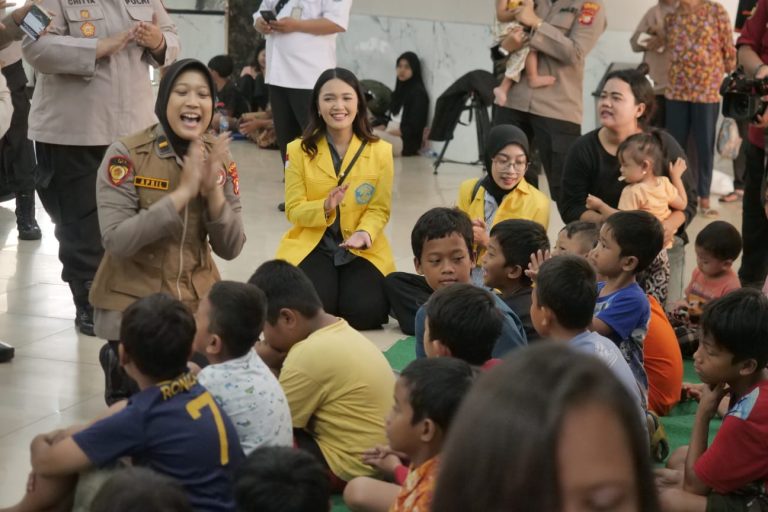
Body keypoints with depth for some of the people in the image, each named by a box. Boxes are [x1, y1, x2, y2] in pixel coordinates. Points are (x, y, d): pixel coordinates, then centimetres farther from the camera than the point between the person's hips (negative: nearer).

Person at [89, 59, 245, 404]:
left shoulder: (219, 159, -1)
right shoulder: (126, 155, -15)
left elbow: (230, 249, -5)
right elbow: (116, 241, -23)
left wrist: (213, 190, -22)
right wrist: (183, 192, -27)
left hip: (197, 302, 4)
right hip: (133, 304, -4)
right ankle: (118, 364, 22)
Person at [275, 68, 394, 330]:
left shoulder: (380, 150, -2)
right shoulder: (299, 150, -3)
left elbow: (379, 209, -1)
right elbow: (293, 210, -4)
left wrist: (364, 233, -23)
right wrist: (325, 207, -25)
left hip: (362, 249, 0)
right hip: (311, 246, 0)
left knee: (364, 313, -22)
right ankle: (330, 289, 13)